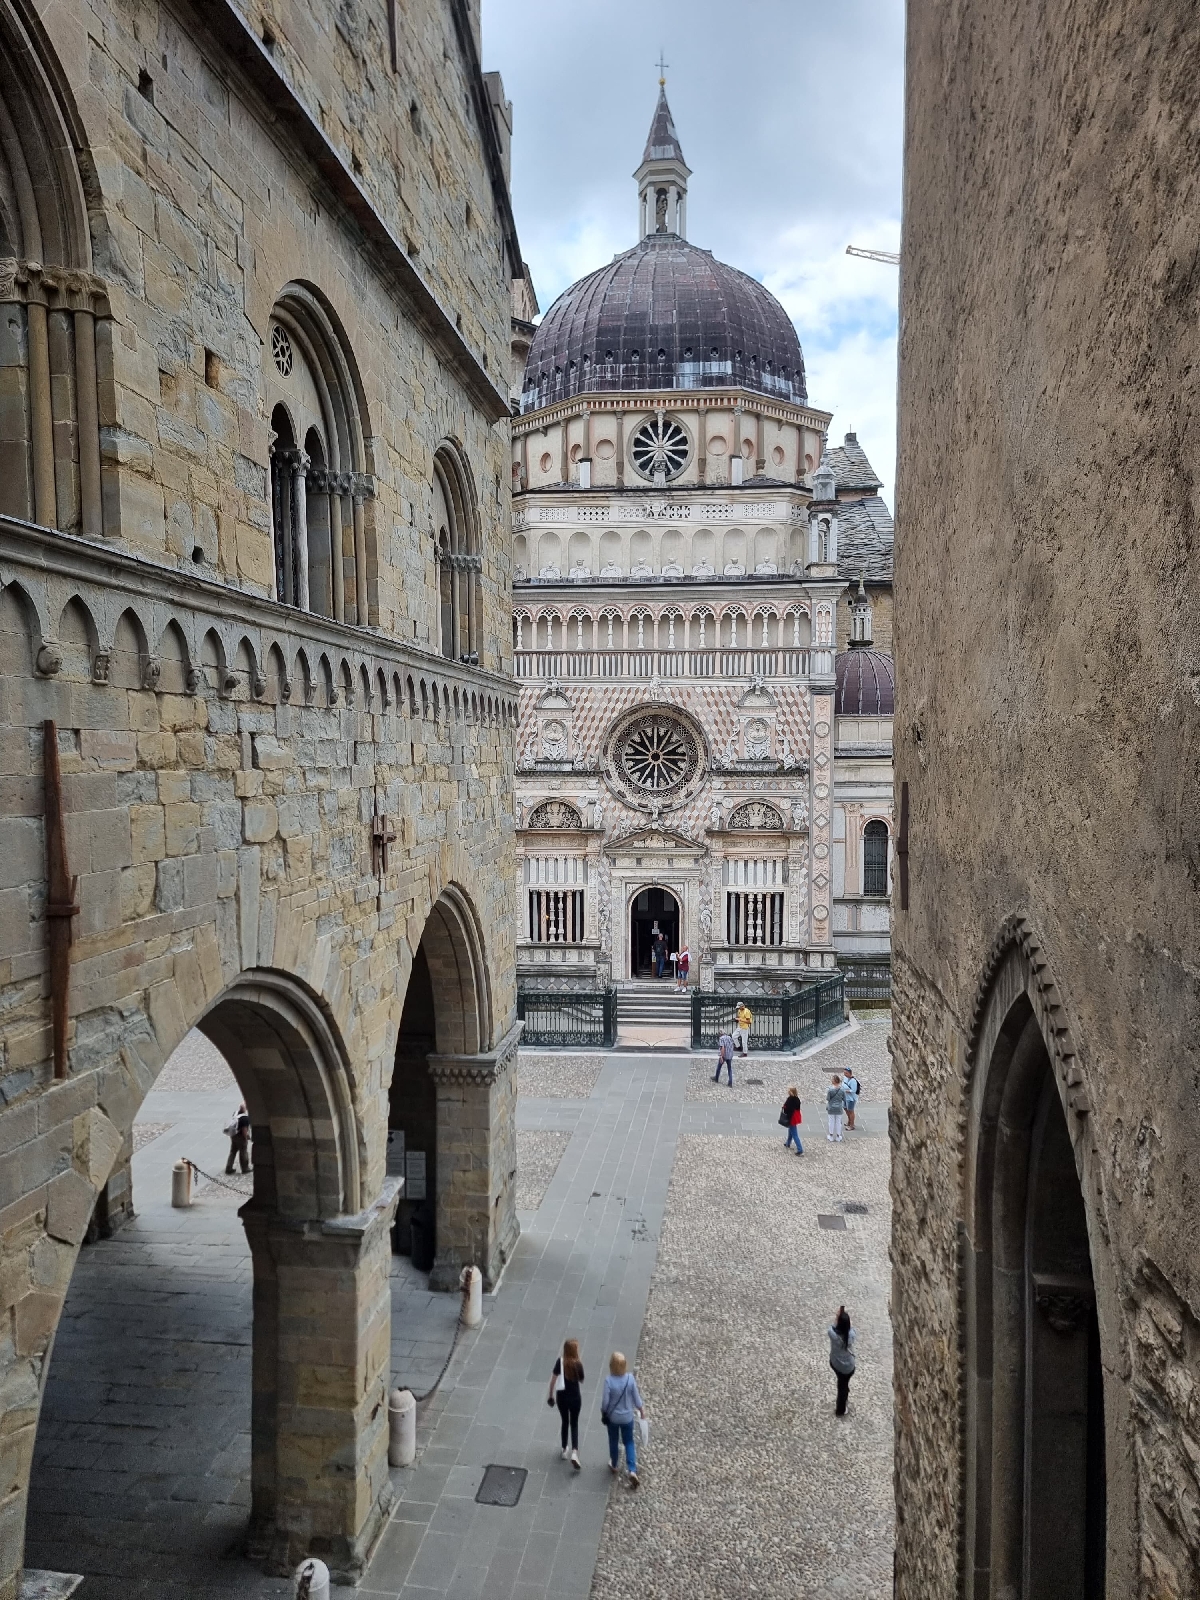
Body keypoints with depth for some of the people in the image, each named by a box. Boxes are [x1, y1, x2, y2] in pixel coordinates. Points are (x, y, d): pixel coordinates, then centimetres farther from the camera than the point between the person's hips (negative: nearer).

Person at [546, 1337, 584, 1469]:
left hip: (561, 1396, 2)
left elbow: (553, 1379, -6)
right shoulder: (578, 1364, -18)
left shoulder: (560, 1361, -11)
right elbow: (581, 1380, -1)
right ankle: (574, 1452, -4)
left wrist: (550, 1395, 6)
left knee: (565, 1422, 23)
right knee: (574, 1424, 13)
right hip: (574, 1397, -2)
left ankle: (564, 1450, 33)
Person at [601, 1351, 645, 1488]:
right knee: (629, 1442, 19)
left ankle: (614, 1465, 43)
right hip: (627, 1417, 1)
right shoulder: (630, 1378, -20)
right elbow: (636, 1397, -9)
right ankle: (632, 1470, 7)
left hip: (612, 1417, -1)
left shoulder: (609, 1381, -26)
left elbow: (605, 1401, -19)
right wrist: (641, 1409, 9)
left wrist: (603, 1412, 2)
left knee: (613, 1441, 23)